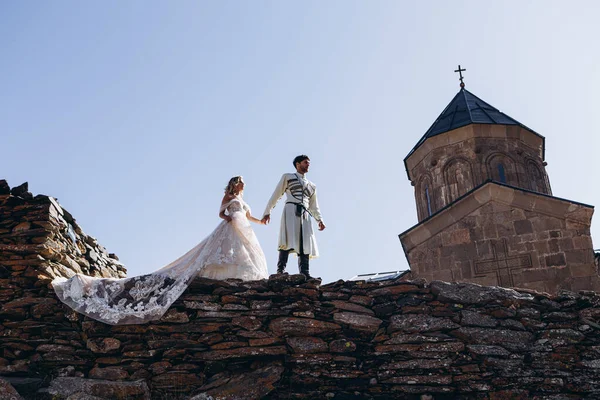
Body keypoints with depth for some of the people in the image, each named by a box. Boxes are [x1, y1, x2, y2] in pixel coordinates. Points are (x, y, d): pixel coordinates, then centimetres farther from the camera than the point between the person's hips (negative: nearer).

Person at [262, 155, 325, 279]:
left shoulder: (312, 186, 28)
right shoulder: (287, 177, 16)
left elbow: (314, 206, 26)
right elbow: (276, 195, 12)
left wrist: (319, 220, 8)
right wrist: (267, 212, 4)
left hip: (305, 214, 5)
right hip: (290, 210, -5)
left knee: (305, 243, -7)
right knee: (288, 240, -21)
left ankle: (304, 273, -13)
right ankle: (280, 270, -28)